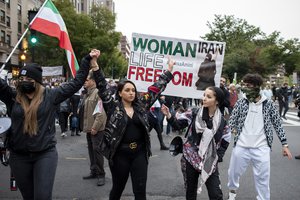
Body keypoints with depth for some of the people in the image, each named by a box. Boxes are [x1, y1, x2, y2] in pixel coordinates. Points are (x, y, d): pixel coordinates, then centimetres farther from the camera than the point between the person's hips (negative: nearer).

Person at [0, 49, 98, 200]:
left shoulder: (50, 96, -2)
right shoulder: (13, 97, 2)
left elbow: (76, 83, 1)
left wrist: (87, 59, 2)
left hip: (45, 154, -2)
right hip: (19, 156, 3)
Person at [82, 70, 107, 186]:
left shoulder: (98, 93, -14)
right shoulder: (87, 94, 15)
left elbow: (101, 112, -21)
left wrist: (95, 127, -21)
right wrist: (85, 126, 17)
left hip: (97, 129, -9)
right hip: (89, 128, 9)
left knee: (97, 150, -6)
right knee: (91, 150, 16)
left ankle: (101, 174, 6)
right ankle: (94, 172, 29)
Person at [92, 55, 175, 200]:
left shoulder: (141, 105, 5)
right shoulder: (113, 107, -3)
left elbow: (155, 89, 9)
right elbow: (102, 87, -11)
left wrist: (169, 71, 9)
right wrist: (95, 66, -20)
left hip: (140, 154, 2)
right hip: (120, 154, -2)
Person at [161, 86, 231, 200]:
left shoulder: (221, 121, -3)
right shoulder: (194, 113, -6)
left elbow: (225, 142, 7)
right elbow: (178, 125, -7)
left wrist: (217, 157, 0)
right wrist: (169, 116, -24)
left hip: (209, 162, 0)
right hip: (190, 159, 0)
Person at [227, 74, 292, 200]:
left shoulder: (268, 104, -1)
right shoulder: (241, 103, 0)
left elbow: (277, 124, 4)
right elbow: (231, 121, 5)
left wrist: (284, 144, 3)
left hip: (261, 148, -1)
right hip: (241, 147, 1)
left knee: (263, 178, 7)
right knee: (233, 172, 16)